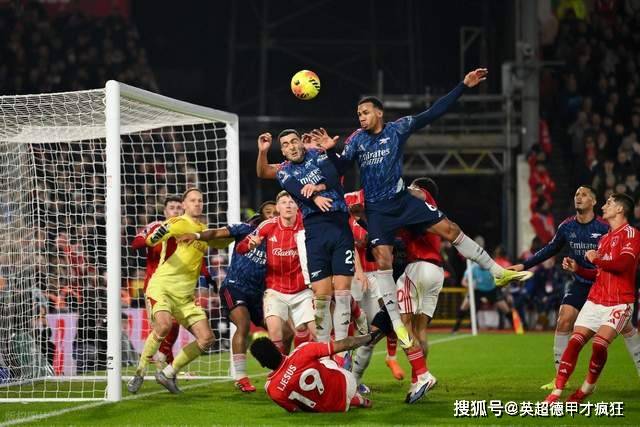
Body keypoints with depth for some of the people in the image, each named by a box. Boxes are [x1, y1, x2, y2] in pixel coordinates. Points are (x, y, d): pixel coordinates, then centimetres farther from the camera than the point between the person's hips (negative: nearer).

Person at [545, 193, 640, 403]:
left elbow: (623, 264, -22)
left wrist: (596, 258, -9)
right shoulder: (604, 238, 19)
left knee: (599, 344, -20)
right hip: (595, 301, 7)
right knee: (575, 341, -7)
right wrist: (577, 269, 12)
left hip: (619, 303, -7)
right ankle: (557, 391, -7)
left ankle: (589, 385, 3)